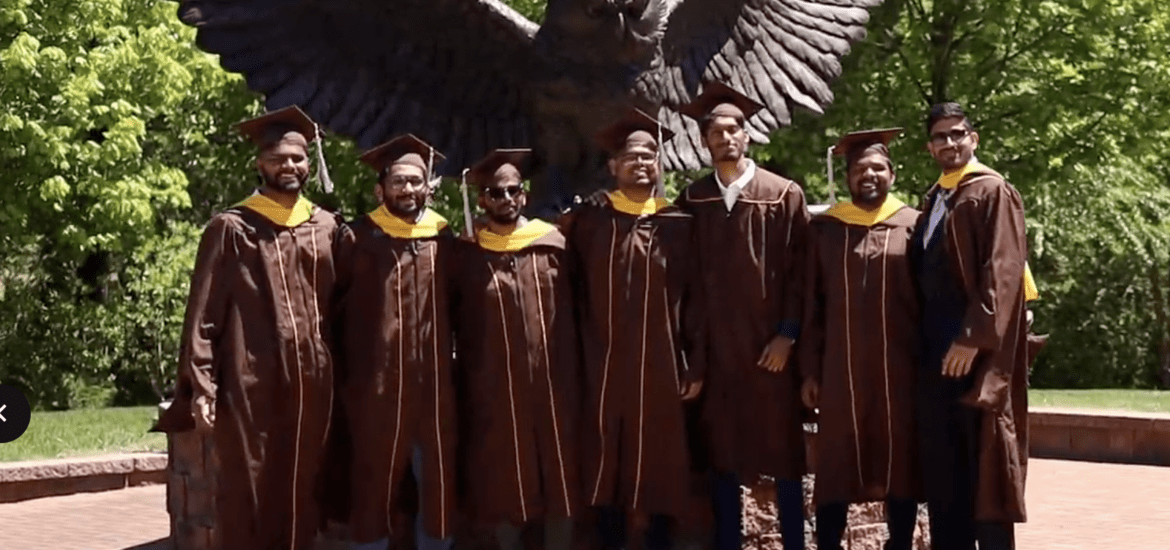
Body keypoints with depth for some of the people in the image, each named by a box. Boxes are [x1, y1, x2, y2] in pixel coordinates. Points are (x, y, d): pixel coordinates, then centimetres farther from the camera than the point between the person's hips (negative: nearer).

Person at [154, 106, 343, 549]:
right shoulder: (232, 229, -1)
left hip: (312, 383, 4)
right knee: (248, 496, 1)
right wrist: (201, 386, -11)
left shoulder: (328, 228, 10)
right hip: (251, 384, -4)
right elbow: (203, 313, -4)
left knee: (301, 494, 10)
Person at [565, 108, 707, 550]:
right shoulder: (588, 221, 1)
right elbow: (570, 293, 1)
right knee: (608, 464, 9)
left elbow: (695, 299, 1)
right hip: (604, 368, 0)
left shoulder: (678, 225, 2)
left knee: (660, 465, 6)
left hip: (660, 369, 0)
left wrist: (696, 365, -3)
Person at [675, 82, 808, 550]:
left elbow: (799, 271, -2)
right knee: (721, 456, 7)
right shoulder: (692, 200, 6)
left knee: (783, 452, 5)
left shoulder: (784, 195, 0)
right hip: (715, 348, 2)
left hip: (771, 347, -2)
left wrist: (787, 335, -9)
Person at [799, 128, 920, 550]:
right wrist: (809, 369, 2)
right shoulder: (824, 228, 7)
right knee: (836, 464, 4)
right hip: (840, 368, 1)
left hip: (899, 367, 0)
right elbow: (811, 305, 7)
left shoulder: (913, 226, 5)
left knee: (899, 461, 6)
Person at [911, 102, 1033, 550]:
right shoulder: (932, 200, 18)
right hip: (935, 350, 7)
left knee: (983, 463, -3)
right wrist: (921, 340, 11)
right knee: (942, 468, 8)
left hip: (976, 349, -7)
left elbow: (1001, 270, -15)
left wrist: (974, 337, -21)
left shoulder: (992, 192, -5)